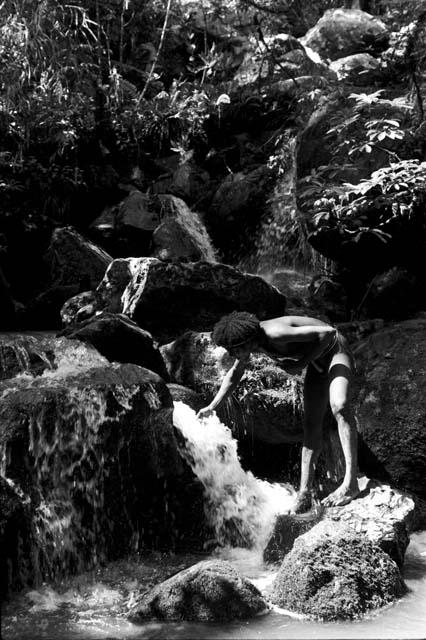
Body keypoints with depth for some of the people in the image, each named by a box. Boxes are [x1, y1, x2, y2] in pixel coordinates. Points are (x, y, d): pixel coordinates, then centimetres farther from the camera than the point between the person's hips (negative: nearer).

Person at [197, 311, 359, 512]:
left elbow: (328, 332, -36)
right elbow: (235, 374, 10)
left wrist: (302, 363, -28)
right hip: (317, 361, 9)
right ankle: (305, 490, -1)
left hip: (334, 349, -9)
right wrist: (212, 407, 6)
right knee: (311, 423, 1)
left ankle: (350, 483, -34)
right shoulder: (249, 338, -9)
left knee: (339, 406, -31)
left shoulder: (276, 334, -36)